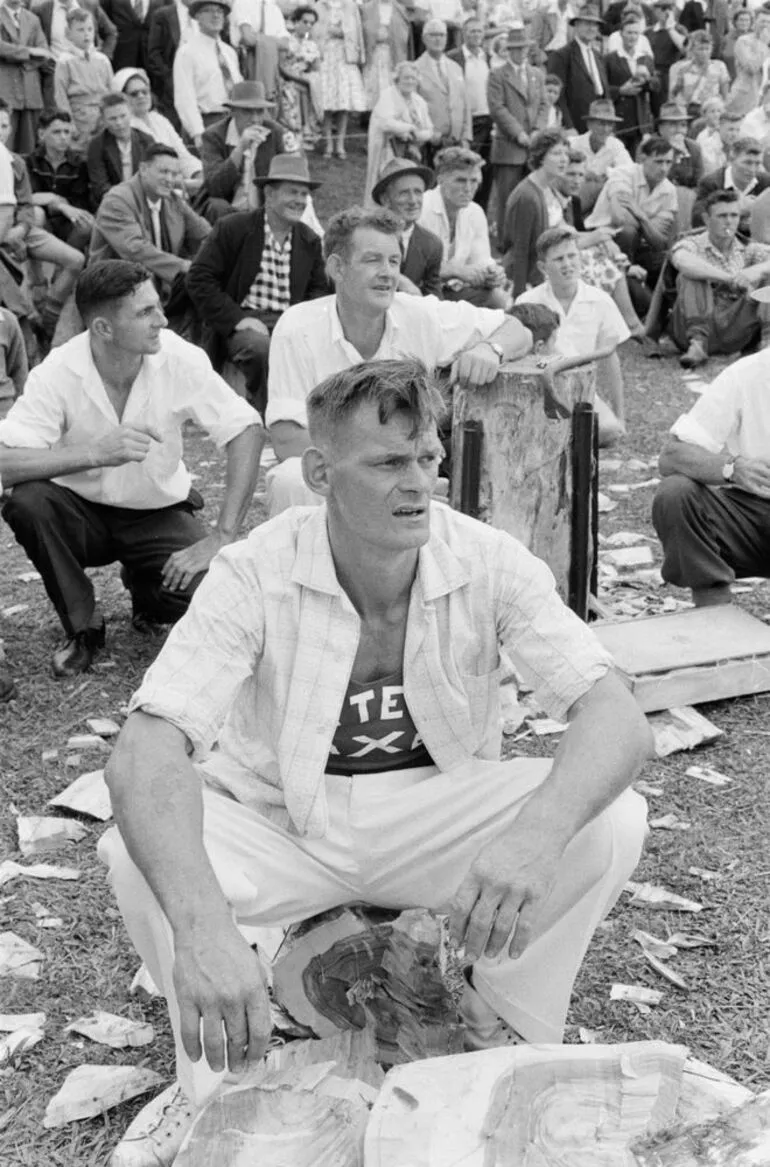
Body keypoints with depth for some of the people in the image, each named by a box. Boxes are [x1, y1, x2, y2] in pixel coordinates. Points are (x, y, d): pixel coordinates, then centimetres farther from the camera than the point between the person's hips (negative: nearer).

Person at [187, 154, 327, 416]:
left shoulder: (310, 240, 15)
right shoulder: (232, 229, 0)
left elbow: (319, 288, 20)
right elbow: (199, 278, -5)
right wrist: (237, 319, -15)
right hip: (245, 322, -3)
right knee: (261, 346, -36)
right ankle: (263, 417, -12)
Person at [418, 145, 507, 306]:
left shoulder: (476, 213, 7)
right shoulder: (420, 209, -17)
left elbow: (481, 261, 7)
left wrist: (492, 275, -17)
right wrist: (457, 270, -27)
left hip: (455, 289, 6)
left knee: (499, 297, -16)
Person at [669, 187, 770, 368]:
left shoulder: (749, 249, 17)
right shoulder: (691, 245, 7)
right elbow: (683, 262, -19)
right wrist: (730, 278, -29)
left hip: (737, 330, 2)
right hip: (698, 325, -2)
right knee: (691, 275, -20)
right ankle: (697, 343, -34)